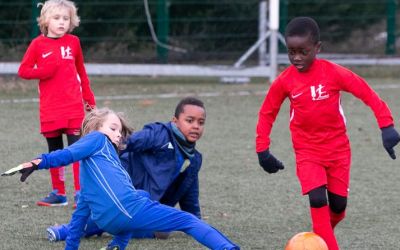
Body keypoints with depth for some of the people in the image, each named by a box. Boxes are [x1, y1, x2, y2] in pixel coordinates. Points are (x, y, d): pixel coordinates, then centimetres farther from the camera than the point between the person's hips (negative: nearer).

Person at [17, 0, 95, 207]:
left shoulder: (73, 42, 5)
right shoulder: (38, 44, 0)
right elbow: (23, 71, 1)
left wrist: (89, 98, 16)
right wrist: (43, 71, -16)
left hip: (74, 107, 0)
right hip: (50, 109, 1)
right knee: (55, 151, 9)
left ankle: (81, 194, -7)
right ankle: (58, 193, 19)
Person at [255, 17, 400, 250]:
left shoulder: (334, 73, -15)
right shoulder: (284, 81, -9)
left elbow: (368, 94, -13)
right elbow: (267, 114, 3)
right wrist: (263, 150, 1)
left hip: (338, 148, 0)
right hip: (307, 151, 0)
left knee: (338, 205, 5)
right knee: (317, 199, -19)